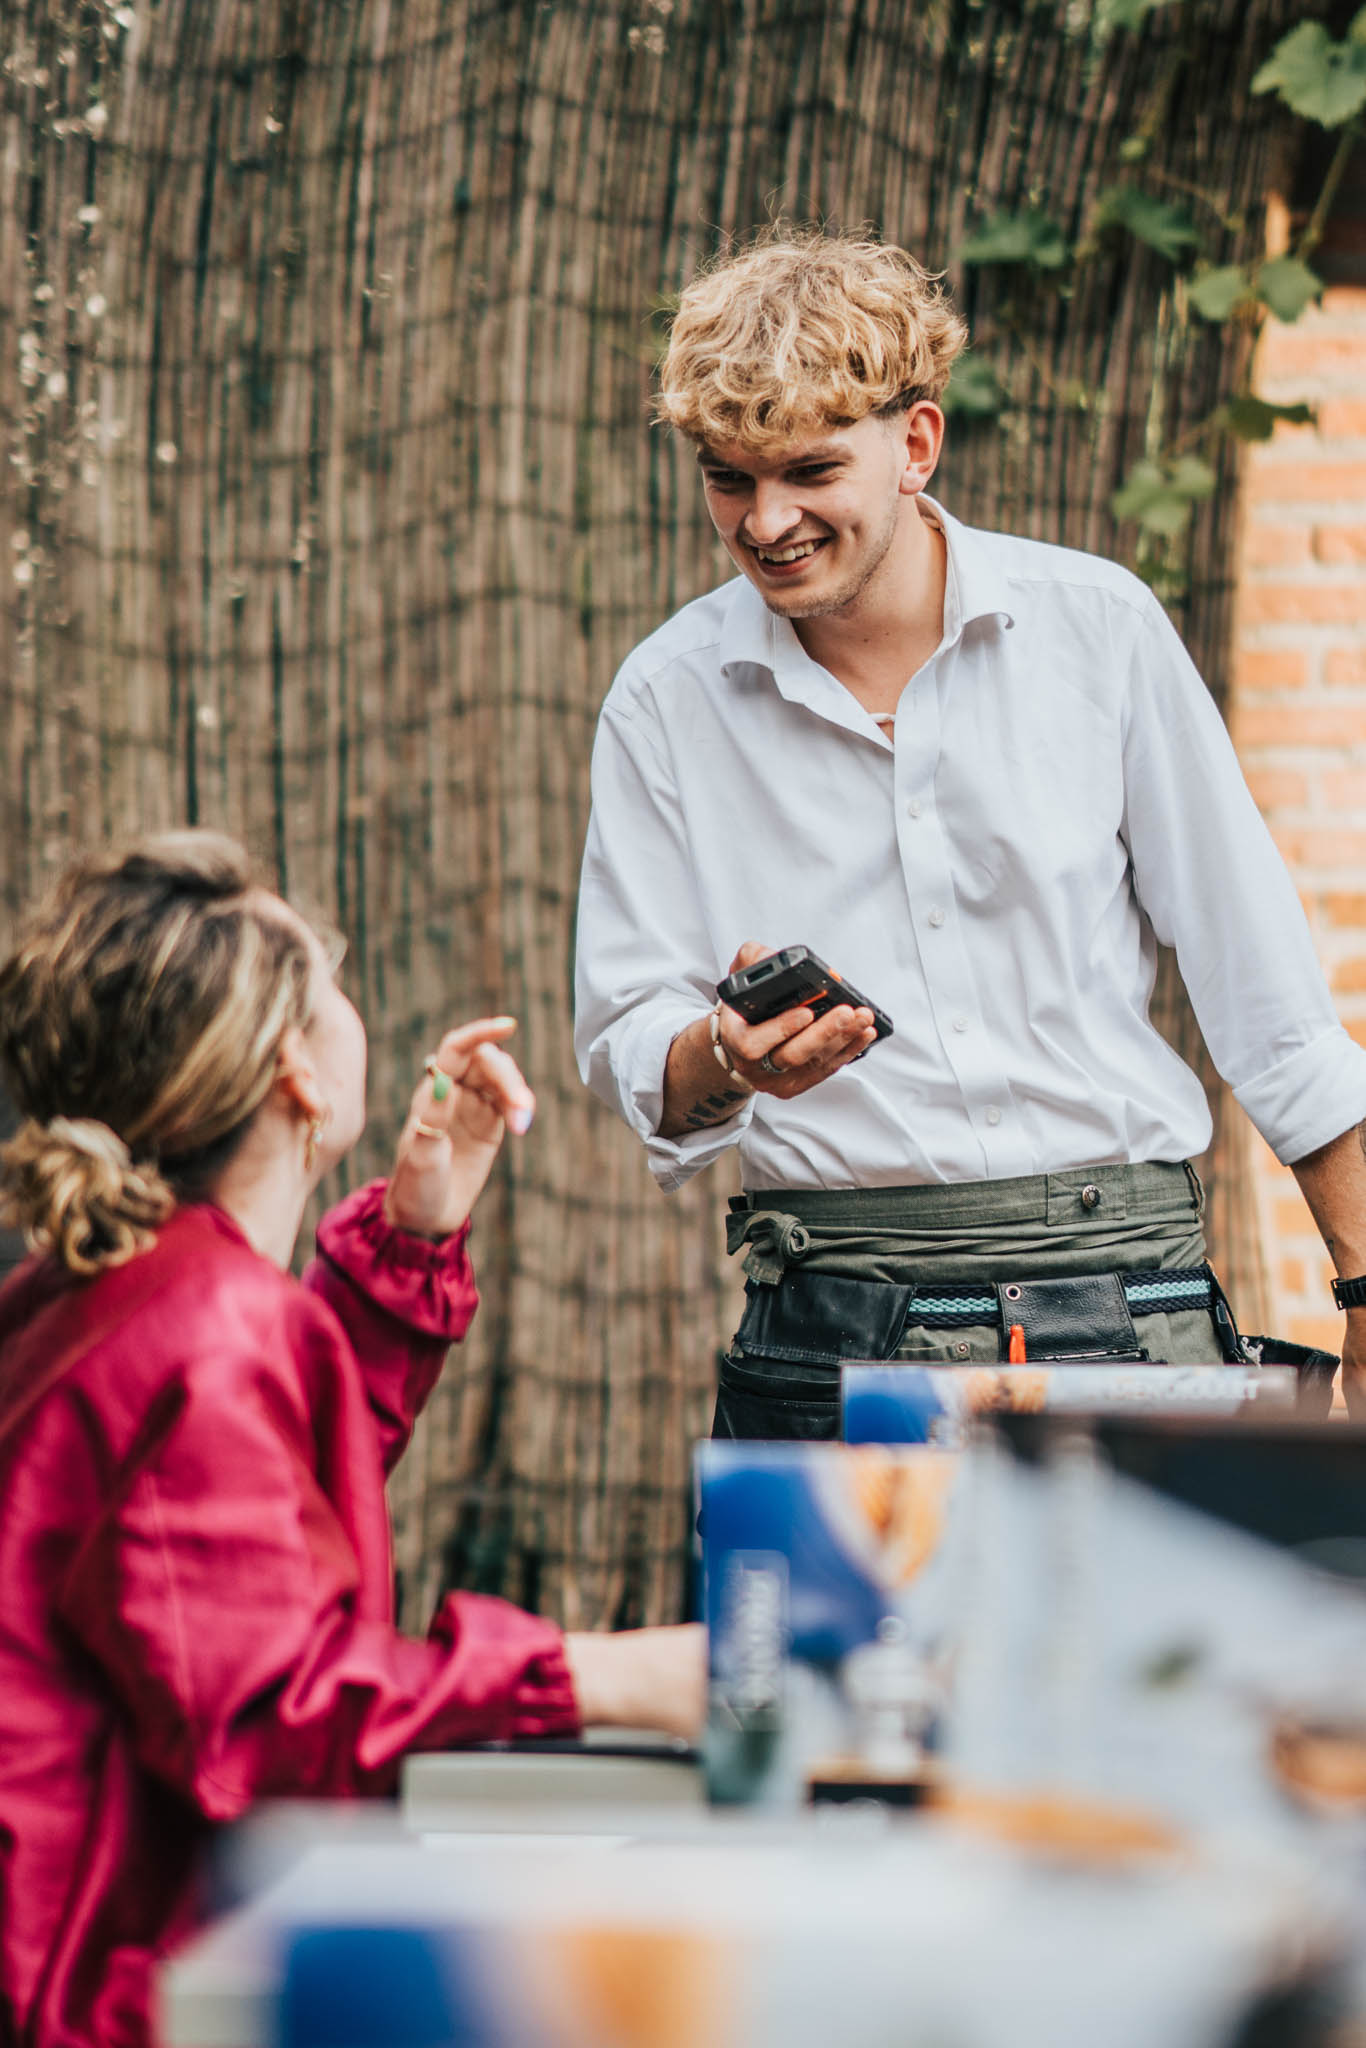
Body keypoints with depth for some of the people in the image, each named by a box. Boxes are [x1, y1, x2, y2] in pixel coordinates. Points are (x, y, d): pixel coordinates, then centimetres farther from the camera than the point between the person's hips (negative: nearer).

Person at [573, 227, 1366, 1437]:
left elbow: (1263, 992, 7)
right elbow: (631, 1055, 4)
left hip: (1128, 1299, 0)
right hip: (835, 1326, 0)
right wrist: (726, 1061, -19)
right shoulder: (666, 700, 5)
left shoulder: (1099, 626, 4)